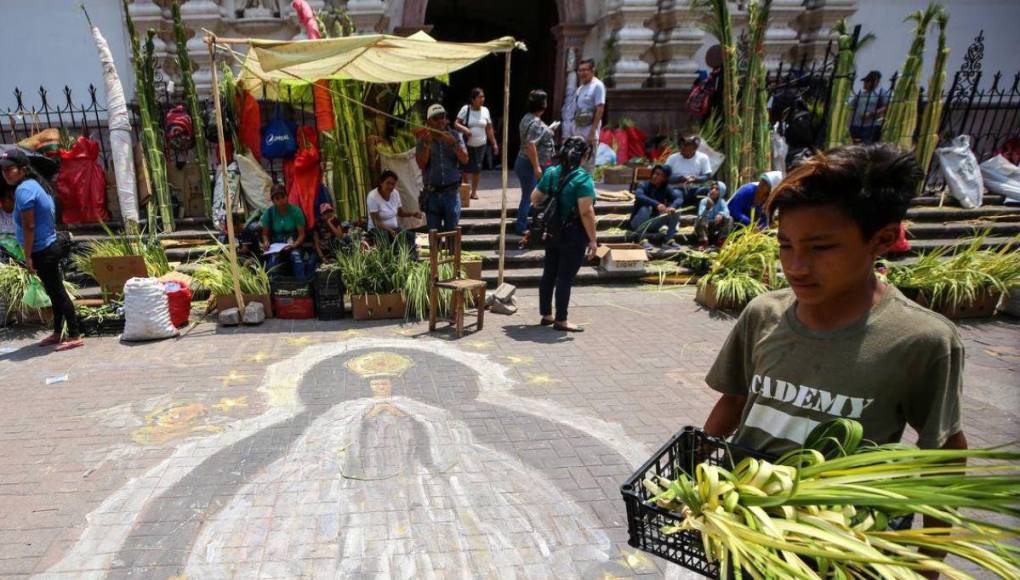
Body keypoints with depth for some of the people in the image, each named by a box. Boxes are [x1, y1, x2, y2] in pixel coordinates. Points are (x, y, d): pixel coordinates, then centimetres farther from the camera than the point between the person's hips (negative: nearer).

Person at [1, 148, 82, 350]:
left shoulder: (23, 190, -17)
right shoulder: (34, 184, 12)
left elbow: (29, 227, -20)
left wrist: (28, 257, -17)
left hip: (42, 252, -10)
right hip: (49, 248, 10)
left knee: (57, 293, -5)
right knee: (55, 292, 16)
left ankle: (75, 336, -1)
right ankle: (58, 333, 27)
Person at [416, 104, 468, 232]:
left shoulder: (455, 136, 4)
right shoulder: (423, 139, 3)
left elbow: (465, 159, -6)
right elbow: (421, 164, -7)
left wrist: (453, 143, -19)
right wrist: (427, 144, -18)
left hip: (452, 191, 0)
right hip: (432, 193, 0)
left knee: (452, 232, 4)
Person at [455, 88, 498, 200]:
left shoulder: (485, 110, 3)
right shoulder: (465, 109, -6)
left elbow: (489, 129, 8)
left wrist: (494, 143, 7)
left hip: (481, 144, 2)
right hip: (466, 144, -2)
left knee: (477, 168, 4)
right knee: (466, 167, 0)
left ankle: (474, 191, 16)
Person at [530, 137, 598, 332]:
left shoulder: (551, 173, 4)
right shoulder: (583, 178, -16)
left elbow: (534, 198, 12)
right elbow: (586, 212, -21)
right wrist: (592, 239, -16)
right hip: (573, 235, -7)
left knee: (549, 274, 15)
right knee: (565, 277, 1)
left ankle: (546, 315, 26)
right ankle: (561, 320, 9)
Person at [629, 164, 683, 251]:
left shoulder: (667, 189, -5)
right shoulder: (644, 186, -15)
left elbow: (679, 198, -21)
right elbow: (638, 196, -37)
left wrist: (672, 207, -44)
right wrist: (656, 204, -50)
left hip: (654, 224, 4)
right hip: (638, 223, -3)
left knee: (675, 210, -14)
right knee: (645, 208, -32)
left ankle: (668, 240, -14)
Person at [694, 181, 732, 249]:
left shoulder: (722, 202, -5)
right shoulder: (704, 201, -12)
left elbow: (726, 211, -23)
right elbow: (701, 215, -26)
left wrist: (721, 214, -48)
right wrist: (707, 208, -47)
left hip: (716, 226, 2)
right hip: (705, 226, -2)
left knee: (729, 219, -21)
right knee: (699, 219, -32)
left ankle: (721, 242, -13)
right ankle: (703, 242, -22)